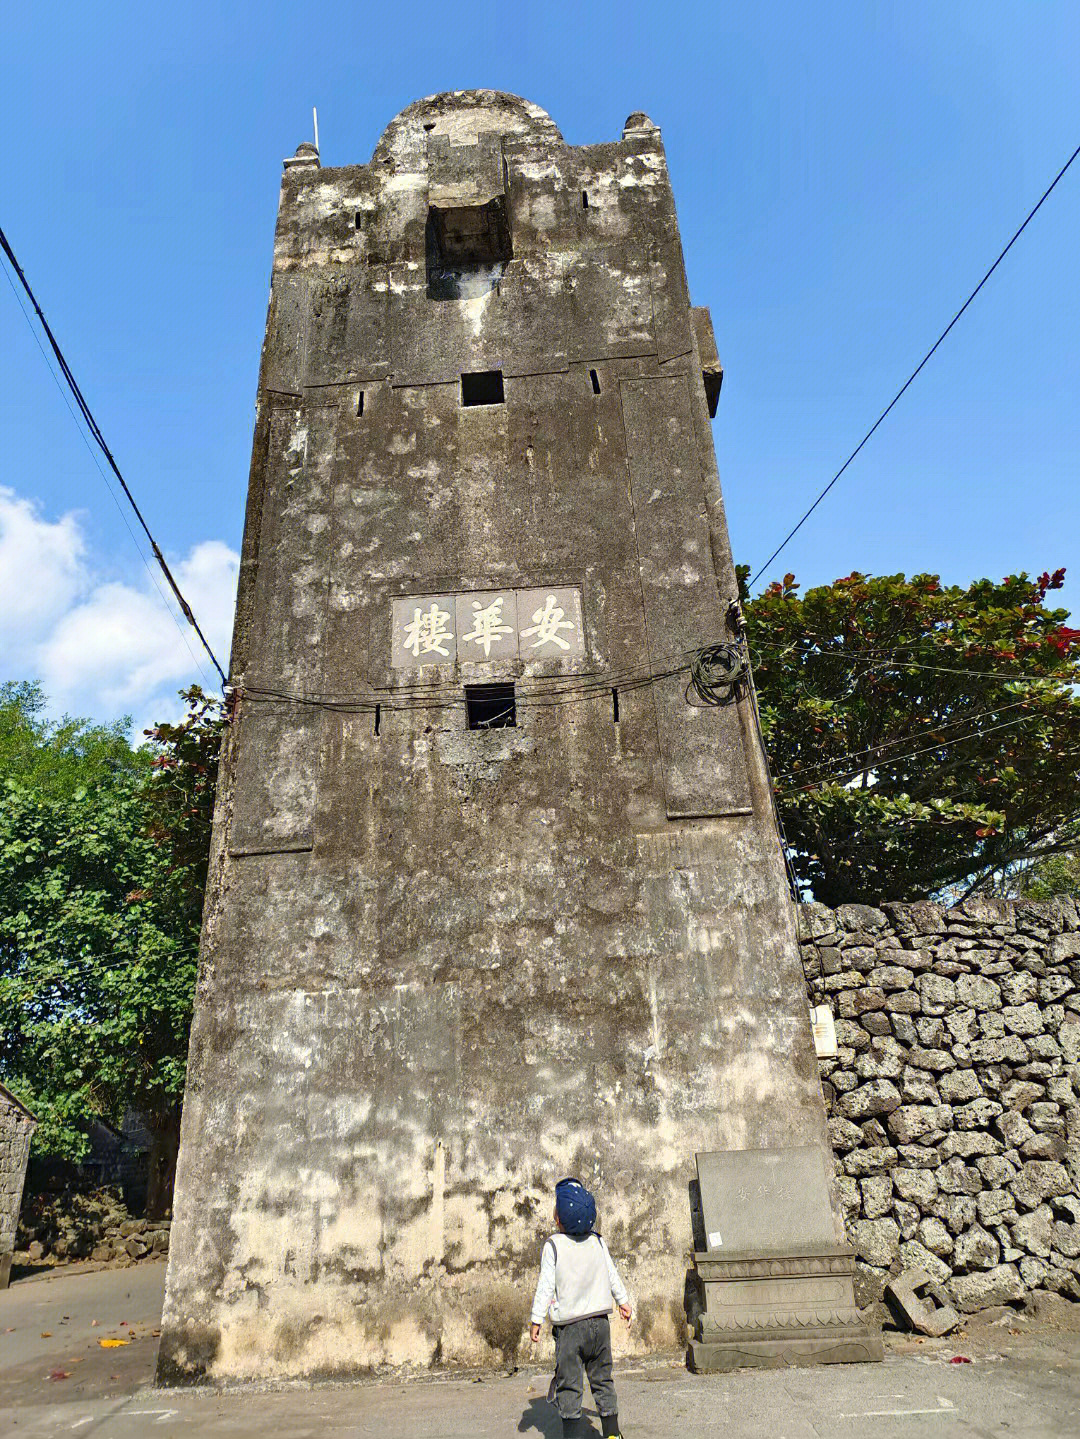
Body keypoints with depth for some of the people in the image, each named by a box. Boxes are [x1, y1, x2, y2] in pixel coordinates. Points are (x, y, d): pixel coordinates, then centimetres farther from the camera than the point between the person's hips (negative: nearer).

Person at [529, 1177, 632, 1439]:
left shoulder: (553, 1245, -11)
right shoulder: (597, 1241, 2)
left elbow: (546, 1285, -11)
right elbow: (612, 1275, 12)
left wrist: (535, 1320, -4)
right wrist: (623, 1301, 25)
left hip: (570, 1326, -4)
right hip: (600, 1321, 5)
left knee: (569, 1384, 4)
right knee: (602, 1378, 17)